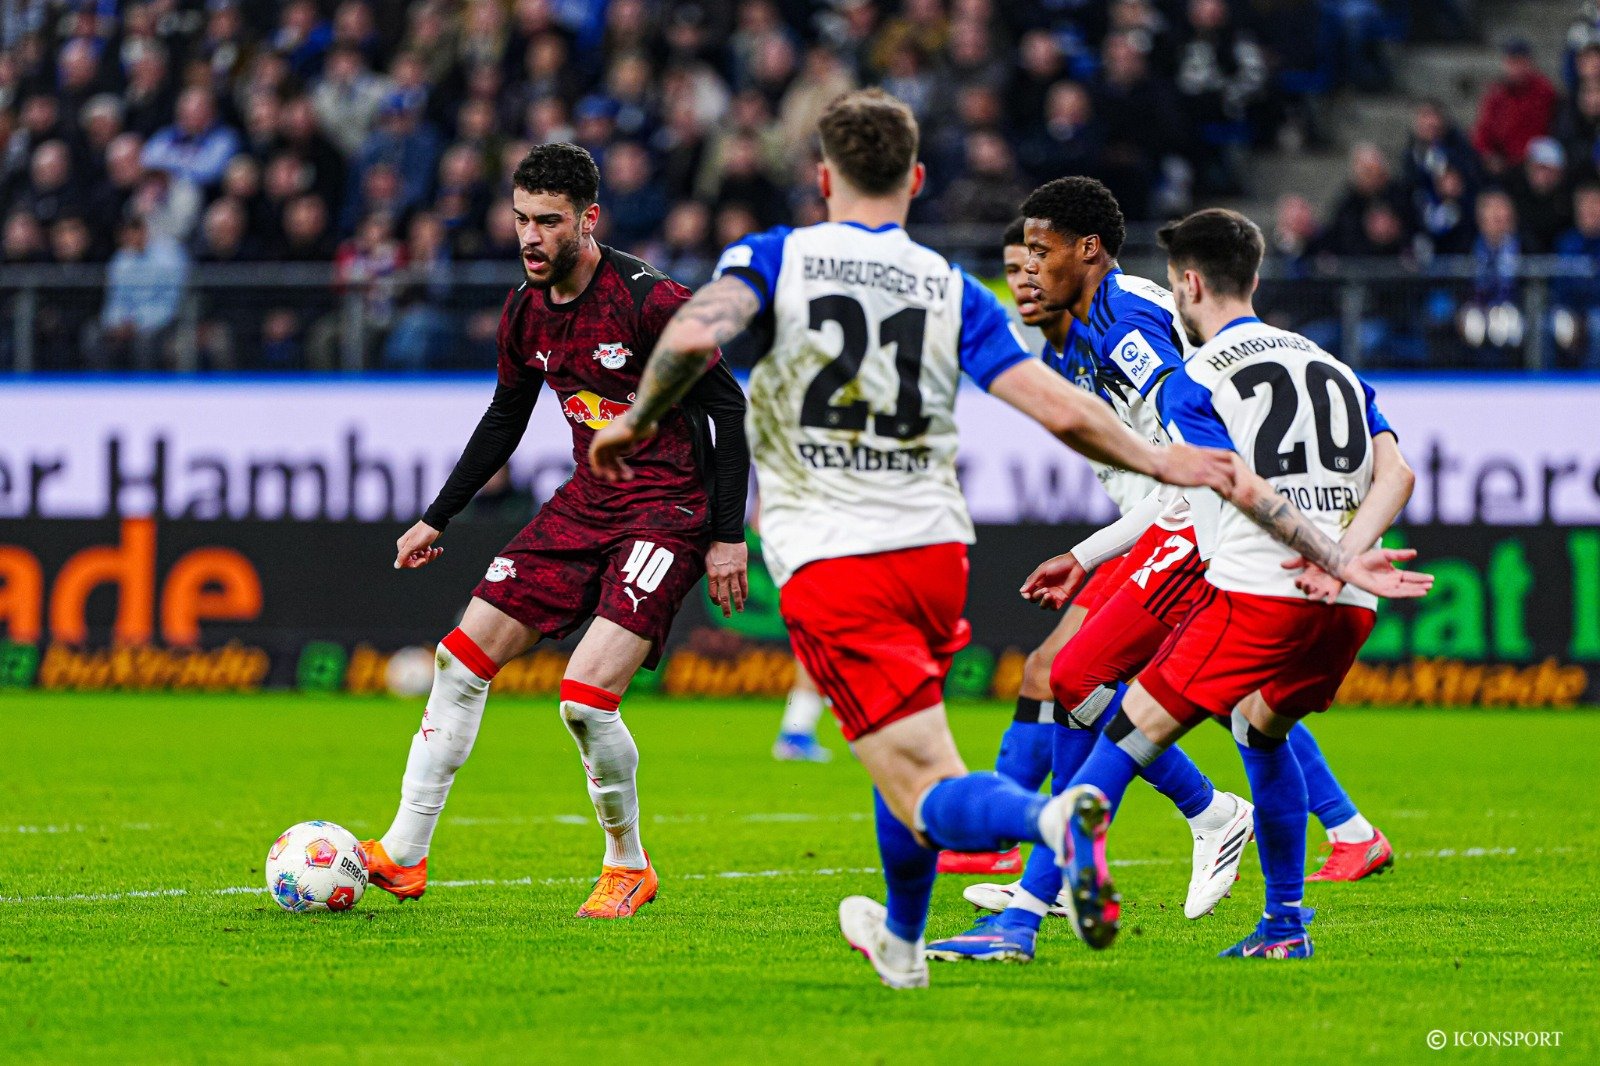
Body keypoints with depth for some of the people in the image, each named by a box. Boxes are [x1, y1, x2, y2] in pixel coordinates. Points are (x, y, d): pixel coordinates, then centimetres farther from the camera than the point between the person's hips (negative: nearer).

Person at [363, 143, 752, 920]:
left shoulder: (650, 302, -19)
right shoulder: (526, 313, 3)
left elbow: (727, 406, -13)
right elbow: (504, 420, 19)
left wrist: (728, 536, -15)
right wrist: (436, 520, 19)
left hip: (668, 509, -7)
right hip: (587, 501, 8)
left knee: (585, 697, -19)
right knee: (464, 656, 2)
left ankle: (628, 867, 4)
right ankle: (403, 855, 10)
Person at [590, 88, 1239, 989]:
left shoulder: (773, 259, 1)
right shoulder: (953, 289, 6)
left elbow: (695, 336, -19)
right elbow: (1060, 411, -2)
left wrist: (638, 420, -2)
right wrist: (1157, 462, 14)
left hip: (827, 566, -4)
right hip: (935, 550, 4)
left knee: (927, 791, -9)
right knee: (908, 747, 30)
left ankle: (1048, 817, -41)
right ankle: (901, 942, 46)